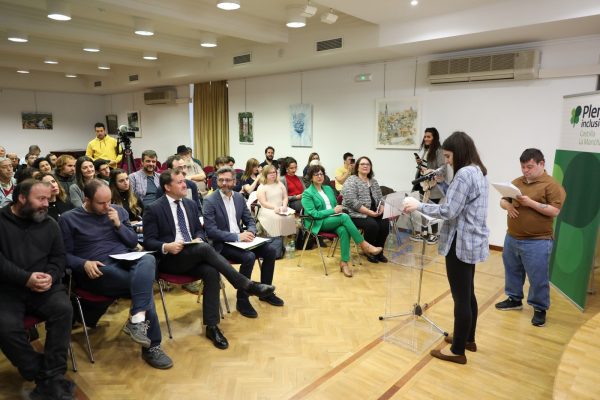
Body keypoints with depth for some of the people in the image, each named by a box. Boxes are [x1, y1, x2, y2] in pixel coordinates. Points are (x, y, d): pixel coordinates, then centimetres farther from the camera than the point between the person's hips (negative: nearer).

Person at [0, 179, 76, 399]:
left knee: (63, 309, -25)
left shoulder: (49, 224, 12)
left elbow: (59, 257, 10)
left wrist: (50, 276, -12)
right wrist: (25, 278, -19)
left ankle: (51, 380, -17)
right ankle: (43, 375, -11)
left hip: (44, 286, 2)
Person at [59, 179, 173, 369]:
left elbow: (134, 242, 13)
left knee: (148, 260, -35)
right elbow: (65, 254, 1)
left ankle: (137, 319, -39)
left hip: (126, 262, 4)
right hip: (98, 271, -3)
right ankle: (152, 346, -20)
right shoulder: (68, 219, 4)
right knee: (144, 285, -28)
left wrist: (118, 224, -3)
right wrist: (84, 264, -19)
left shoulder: (118, 210, 15)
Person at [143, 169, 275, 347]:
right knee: (206, 248, -32)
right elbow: (148, 242, -5)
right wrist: (166, 247, -25)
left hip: (194, 257, 5)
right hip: (169, 259, -5)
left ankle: (211, 326, -19)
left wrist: (198, 239, -5)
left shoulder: (190, 204, 13)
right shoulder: (153, 209, -4)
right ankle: (247, 285, -27)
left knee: (211, 272, -28)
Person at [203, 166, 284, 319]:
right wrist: (237, 236, -26)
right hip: (222, 244, -6)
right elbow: (211, 231, -20)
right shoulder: (210, 201, -13)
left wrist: (250, 232, -12)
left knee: (270, 250, -9)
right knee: (249, 257, -30)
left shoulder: (239, 197, 7)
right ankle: (242, 301, -12)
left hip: (240, 238, 7)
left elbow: (250, 220, 12)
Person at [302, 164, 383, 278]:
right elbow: (313, 214, -13)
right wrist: (333, 210, -18)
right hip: (318, 223, -5)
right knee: (344, 217, -30)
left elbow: (335, 205, 23)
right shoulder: (307, 193, -3)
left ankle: (344, 263, -29)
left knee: (344, 230, -32)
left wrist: (338, 209, -2)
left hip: (333, 220, 5)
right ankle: (364, 245, -22)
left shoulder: (328, 189, 17)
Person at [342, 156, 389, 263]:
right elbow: (352, 202, -18)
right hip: (356, 214, -6)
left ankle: (379, 251, 0)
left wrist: (381, 208, -6)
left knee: (385, 223, -19)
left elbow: (380, 198, 17)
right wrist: (369, 212, -22)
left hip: (374, 213, 6)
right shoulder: (351, 181, -8)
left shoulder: (374, 181, 15)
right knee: (372, 225, -29)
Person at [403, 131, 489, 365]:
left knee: (461, 297, -1)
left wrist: (419, 206, -11)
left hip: (461, 243, -10)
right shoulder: (478, 172, 13)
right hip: (472, 241, 10)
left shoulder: (464, 174, -19)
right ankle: (468, 339, 35)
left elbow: (449, 212, -20)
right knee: (468, 293, 20)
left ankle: (458, 351, 11)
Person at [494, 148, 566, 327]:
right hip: (512, 238, 7)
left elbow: (555, 211, -17)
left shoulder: (552, 185, -10)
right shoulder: (517, 182, 9)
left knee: (538, 278, 3)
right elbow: (503, 200, 14)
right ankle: (514, 299, 37)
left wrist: (530, 203, -23)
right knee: (512, 271, 19)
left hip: (537, 242, -6)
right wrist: (508, 205, -9)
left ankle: (540, 309, 19)